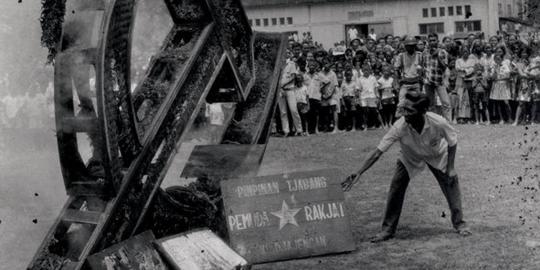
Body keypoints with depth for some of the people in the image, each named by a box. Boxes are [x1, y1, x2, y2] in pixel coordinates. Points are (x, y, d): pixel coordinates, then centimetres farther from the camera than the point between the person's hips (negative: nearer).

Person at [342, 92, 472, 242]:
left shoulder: (439, 123, -38)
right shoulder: (399, 127, -38)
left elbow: (452, 143, -16)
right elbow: (378, 152, -34)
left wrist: (450, 168, -16)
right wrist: (358, 174, -40)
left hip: (438, 156, 0)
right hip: (410, 158, 0)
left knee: (451, 183, -3)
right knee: (396, 189, -10)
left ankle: (459, 223, 19)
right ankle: (387, 229, 4)